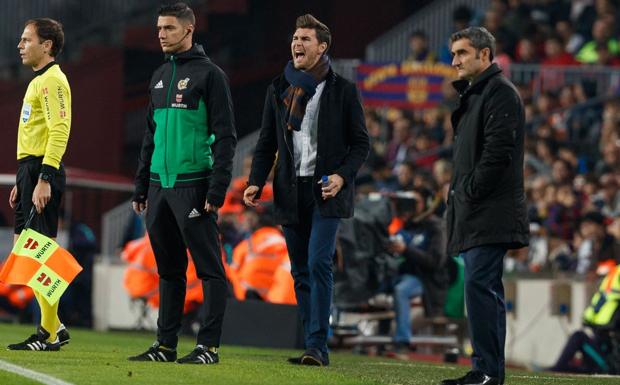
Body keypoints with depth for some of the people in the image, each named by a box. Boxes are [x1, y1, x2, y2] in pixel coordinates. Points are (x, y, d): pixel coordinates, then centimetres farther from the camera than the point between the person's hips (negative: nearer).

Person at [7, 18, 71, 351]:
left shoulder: (52, 80, -11)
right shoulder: (38, 81, 21)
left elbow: (59, 131, -21)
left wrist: (44, 179, -26)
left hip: (42, 173, -10)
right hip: (30, 172, 10)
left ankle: (50, 334, -6)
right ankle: (53, 325, 16)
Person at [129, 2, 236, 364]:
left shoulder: (209, 74, -5)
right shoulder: (160, 76, 17)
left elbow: (226, 136, -10)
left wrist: (217, 191, -16)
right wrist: (141, 186, 17)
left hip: (194, 186, -8)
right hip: (160, 185, 8)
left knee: (209, 267, -5)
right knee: (168, 269, 10)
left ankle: (209, 345, -5)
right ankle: (166, 344, 14)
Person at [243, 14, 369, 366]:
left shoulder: (343, 90, 1)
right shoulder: (279, 90, 11)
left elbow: (361, 143, 2)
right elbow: (267, 144, 14)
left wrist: (342, 175, -15)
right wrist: (256, 182, -1)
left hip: (325, 191, -4)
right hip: (291, 192, 4)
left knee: (318, 264, -16)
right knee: (301, 271, 5)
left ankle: (317, 346, -16)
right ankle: (315, 348, 11)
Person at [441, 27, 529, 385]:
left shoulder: (501, 92, -9)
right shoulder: (473, 94, 21)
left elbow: (498, 150, -19)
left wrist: (470, 192, -16)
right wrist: (460, 196, 13)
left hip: (491, 214, -10)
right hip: (475, 214, 10)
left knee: (479, 286, -15)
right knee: (486, 289, 11)